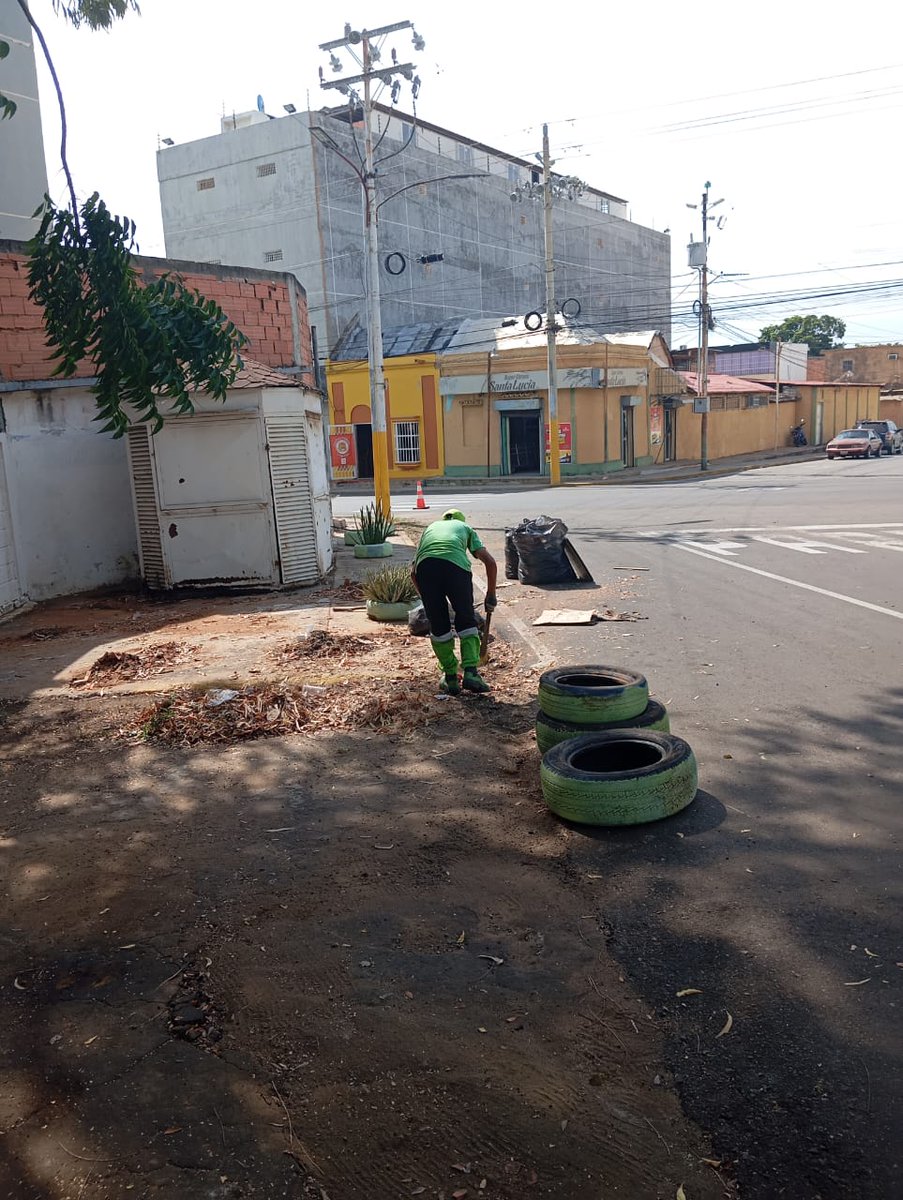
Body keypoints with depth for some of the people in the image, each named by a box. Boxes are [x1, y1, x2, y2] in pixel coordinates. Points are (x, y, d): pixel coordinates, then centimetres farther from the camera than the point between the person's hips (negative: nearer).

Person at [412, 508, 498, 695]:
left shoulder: (430, 527, 39)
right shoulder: (465, 527, 34)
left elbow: (413, 571, 32)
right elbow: (490, 562, 22)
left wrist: (426, 598, 42)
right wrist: (491, 594, 30)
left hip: (425, 567, 2)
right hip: (456, 566, -1)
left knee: (438, 625, 15)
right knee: (466, 621, 16)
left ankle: (451, 678, 20)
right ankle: (470, 672, 7)